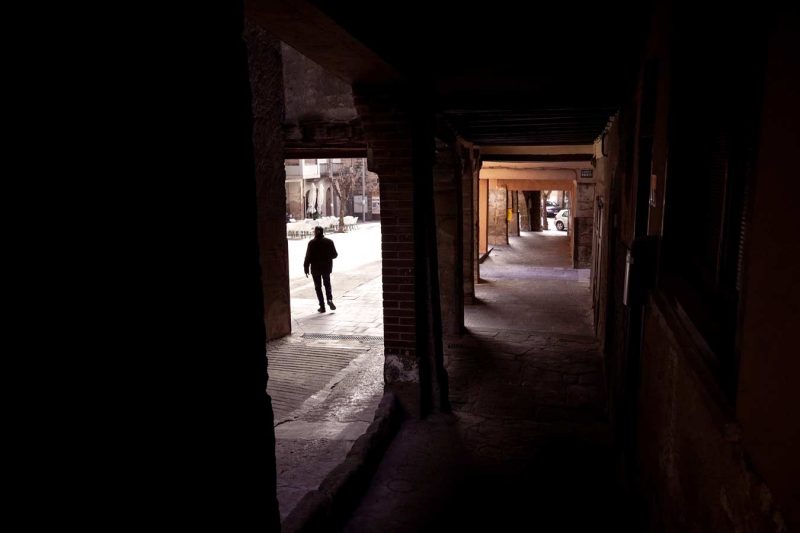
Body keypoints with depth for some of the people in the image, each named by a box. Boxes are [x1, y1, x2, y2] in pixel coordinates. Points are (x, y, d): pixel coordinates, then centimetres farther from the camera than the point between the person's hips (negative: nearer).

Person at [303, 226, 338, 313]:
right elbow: (335, 255, 1)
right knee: (327, 284, 20)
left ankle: (322, 306, 5)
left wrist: (306, 268, -4)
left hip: (316, 268, -2)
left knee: (318, 287, 8)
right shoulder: (329, 242, -2)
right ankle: (330, 299, -3)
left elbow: (308, 257, -12)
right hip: (327, 267, 3)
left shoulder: (312, 243, -11)